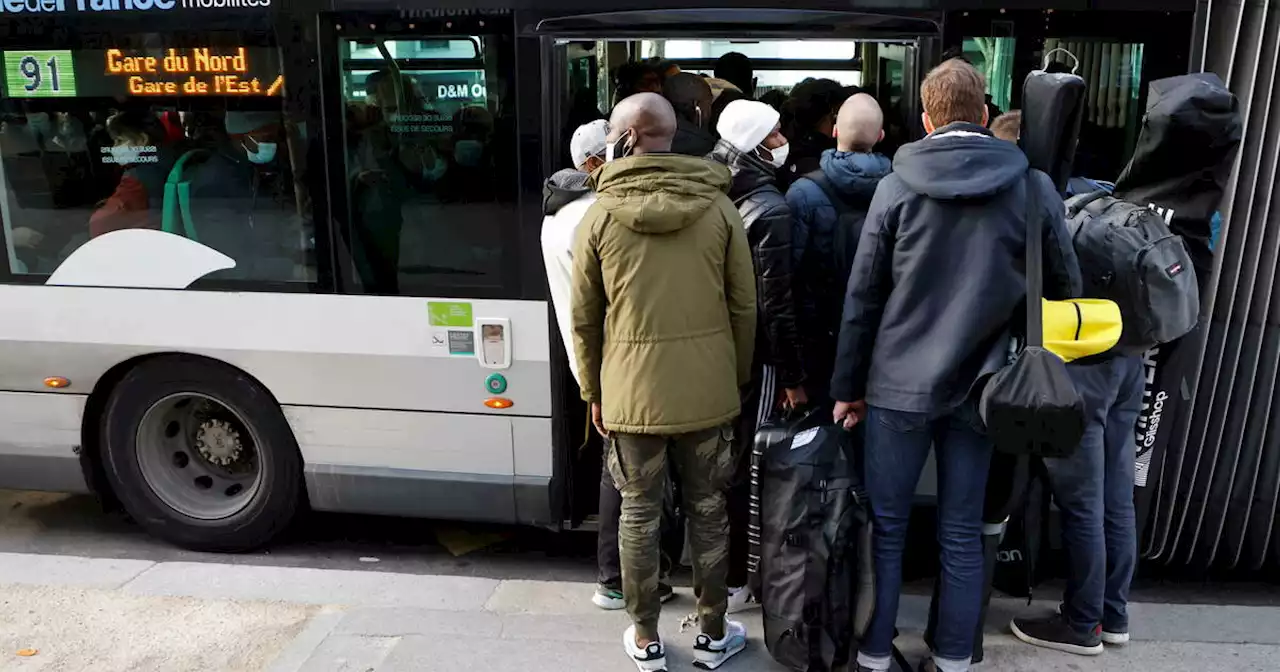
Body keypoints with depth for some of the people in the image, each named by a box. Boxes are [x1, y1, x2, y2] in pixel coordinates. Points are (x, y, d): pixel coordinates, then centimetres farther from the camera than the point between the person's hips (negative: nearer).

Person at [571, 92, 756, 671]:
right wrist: (737, 379, 13)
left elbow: (584, 318, -1)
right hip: (707, 389, 1)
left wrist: (593, 392, 10)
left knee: (639, 515, 13)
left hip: (630, 391, -1)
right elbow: (744, 307, 0)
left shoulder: (599, 216, -5)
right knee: (707, 510, 15)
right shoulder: (719, 208, -2)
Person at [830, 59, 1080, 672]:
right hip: (978, 384, 1)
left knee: (885, 526, 10)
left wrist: (847, 385, 4)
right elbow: (1065, 290, 4)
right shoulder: (1033, 188, -2)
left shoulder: (895, 187, -5)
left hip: (897, 382, -1)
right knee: (962, 533, 12)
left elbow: (862, 296, -3)